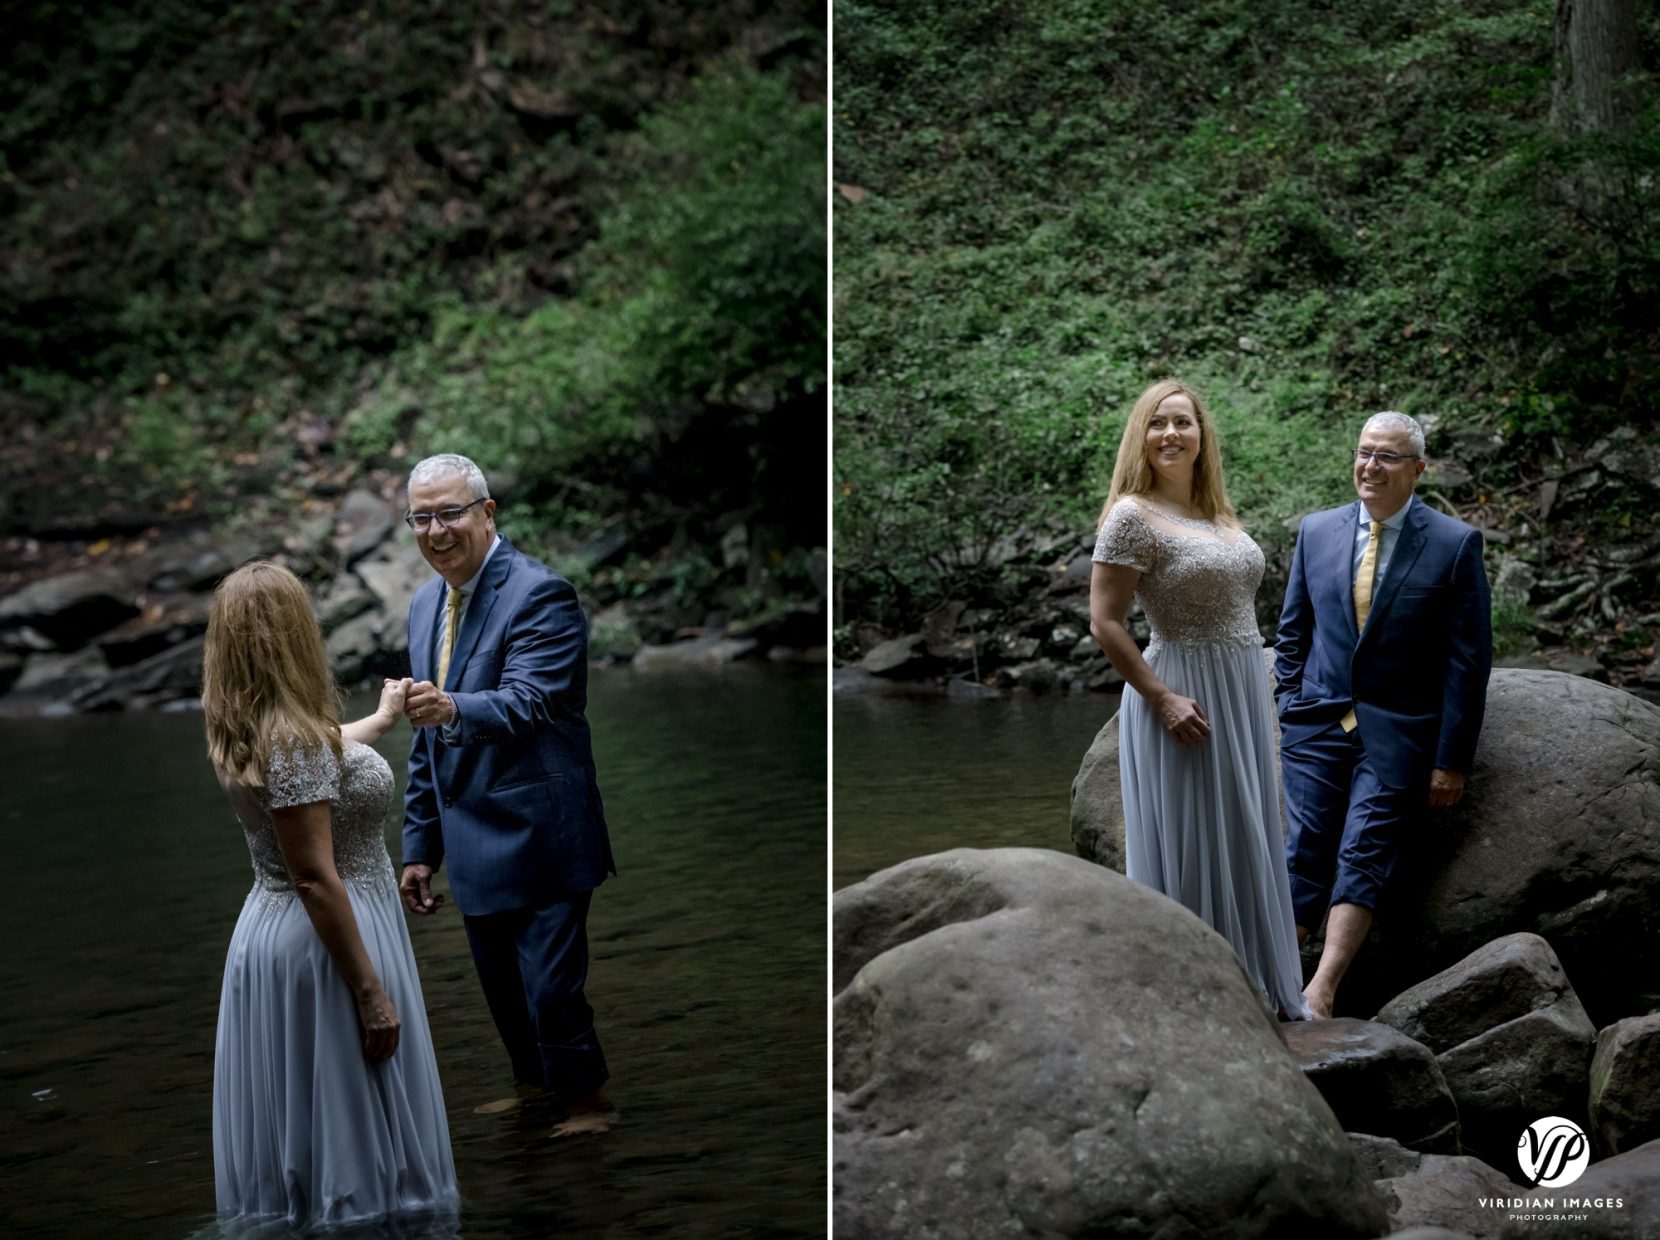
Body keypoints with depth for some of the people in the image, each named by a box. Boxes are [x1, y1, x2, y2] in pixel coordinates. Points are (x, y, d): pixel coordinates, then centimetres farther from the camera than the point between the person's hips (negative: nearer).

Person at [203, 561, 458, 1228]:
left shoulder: (244, 731, 5)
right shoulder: (293, 737, -23)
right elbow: (315, 879, -24)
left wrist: (382, 718, 46)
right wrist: (371, 993, -20)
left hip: (270, 932, 9)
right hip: (325, 945, -9)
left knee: (295, 1134, 15)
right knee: (351, 1125, 1)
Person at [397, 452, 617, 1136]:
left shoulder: (540, 593, -14)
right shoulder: (425, 604, 11)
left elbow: (527, 702, -28)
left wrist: (452, 710, -47)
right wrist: (420, 846, 16)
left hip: (538, 835, -7)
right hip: (476, 841, 8)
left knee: (551, 984, -3)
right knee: (499, 980, 17)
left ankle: (586, 1100, 19)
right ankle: (534, 1085, 37)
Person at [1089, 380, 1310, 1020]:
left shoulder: (1217, 513, 11)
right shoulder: (1132, 516, -12)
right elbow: (1104, 622, -15)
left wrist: (1252, 696, 14)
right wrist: (1163, 700, -19)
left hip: (1243, 695, 7)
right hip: (1185, 699, -7)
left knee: (1246, 841, 13)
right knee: (1190, 848, 0)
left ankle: (1257, 983, 25)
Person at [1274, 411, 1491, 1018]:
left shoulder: (1455, 544, -4)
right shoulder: (1317, 530, 7)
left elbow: (1468, 660, -5)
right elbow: (1292, 633, 16)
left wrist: (1451, 759, -8)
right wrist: (1289, 712, 8)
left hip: (1397, 732, -3)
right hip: (1318, 723, 3)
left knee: (1363, 853, -12)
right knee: (1305, 851, -6)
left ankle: (1321, 991, -17)